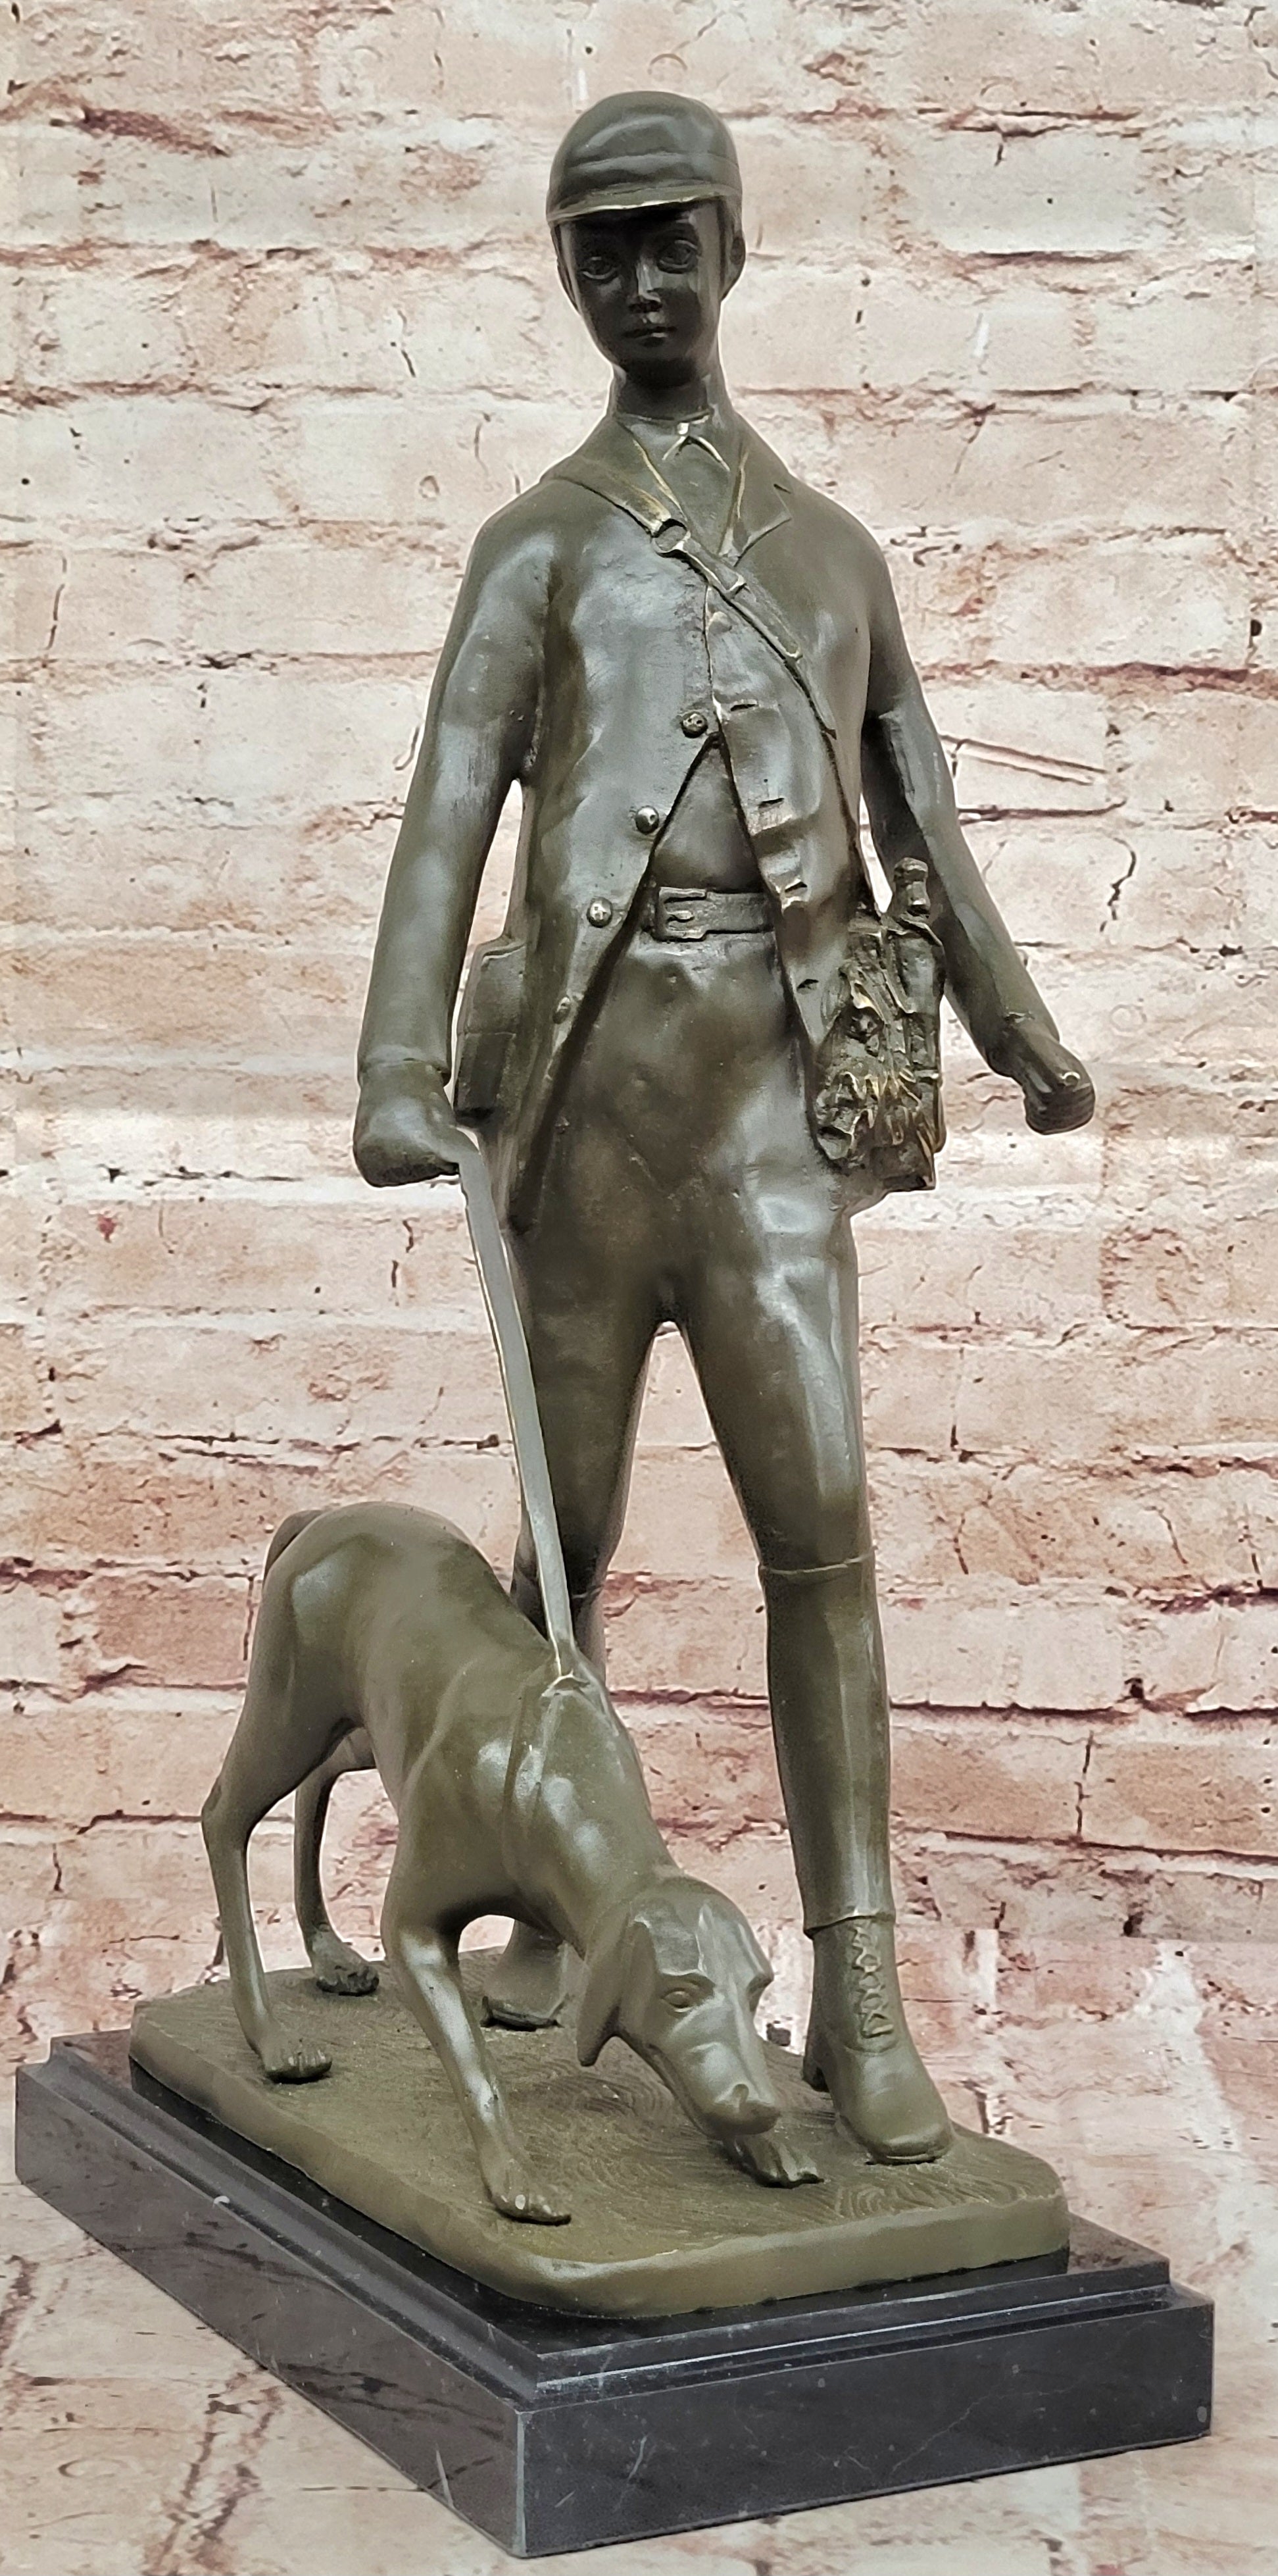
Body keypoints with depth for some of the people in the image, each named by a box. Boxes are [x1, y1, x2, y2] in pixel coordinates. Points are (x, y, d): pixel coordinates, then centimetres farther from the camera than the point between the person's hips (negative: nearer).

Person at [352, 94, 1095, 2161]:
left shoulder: (836, 551, 18)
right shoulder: (538, 546, 7)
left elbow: (921, 819, 23)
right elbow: (448, 813, -7)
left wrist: (1024, 1036, 24)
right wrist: (397, 1070, -21)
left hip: (782, 1104, 1)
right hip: (593, 1089, -1)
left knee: (822, 1525, -8)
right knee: (569, 1532, 8)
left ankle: (859, 2002, -6)